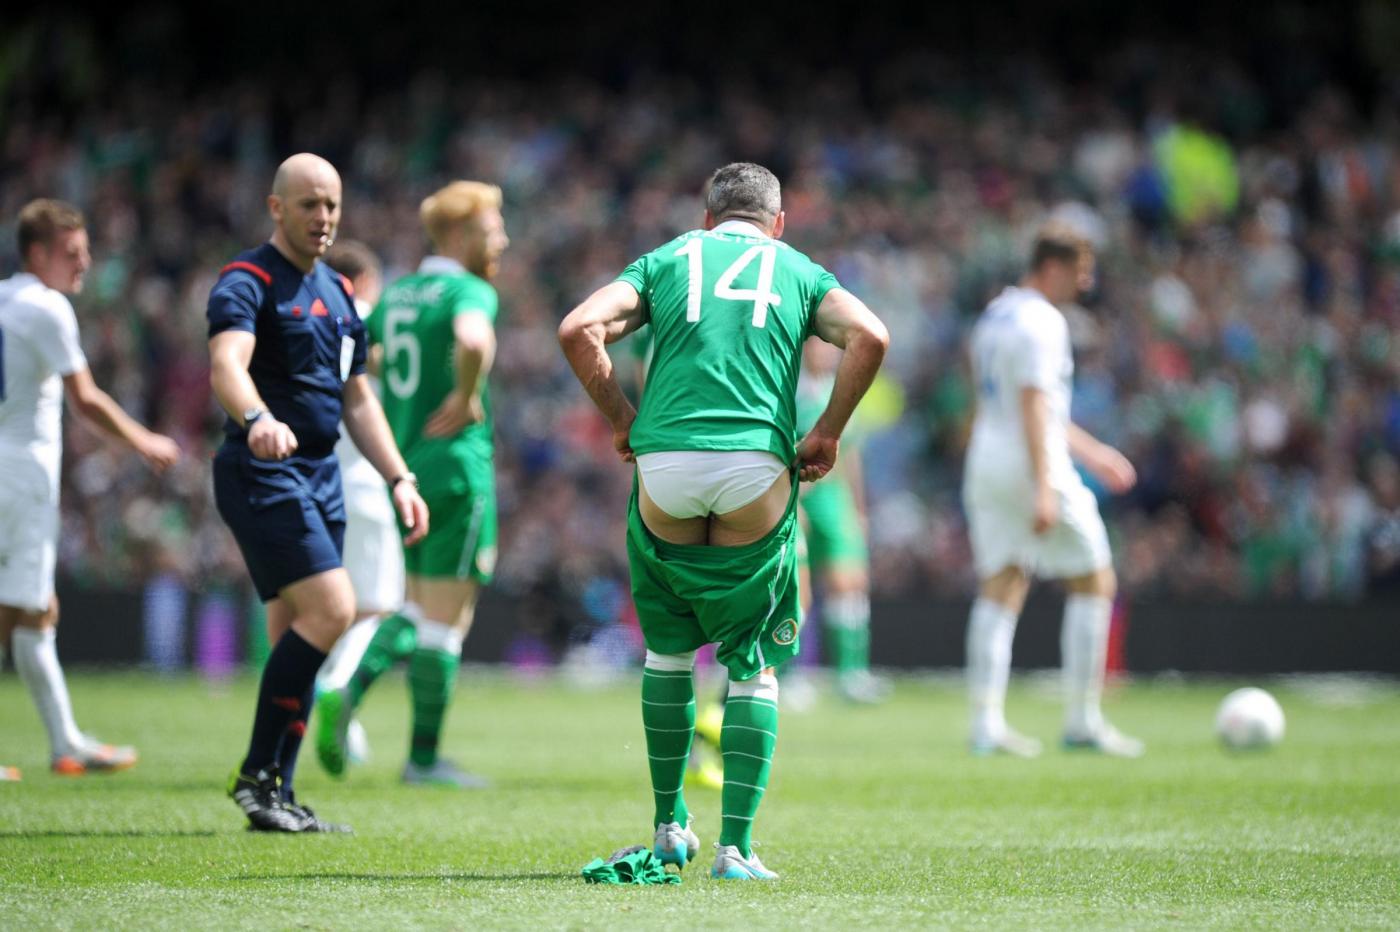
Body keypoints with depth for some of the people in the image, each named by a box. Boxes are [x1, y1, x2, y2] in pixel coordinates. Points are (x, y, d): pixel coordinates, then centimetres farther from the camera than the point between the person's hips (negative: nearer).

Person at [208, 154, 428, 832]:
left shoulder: (336, 293, 18)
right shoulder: (246, 282, -9)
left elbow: (357, 400, 24)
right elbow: (227, 365, -29)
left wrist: (399, 479, 15)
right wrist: (257, 419, -49)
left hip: (320, 477, 8)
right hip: (263, 473, -8)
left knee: (296, 639, 6)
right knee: (331, 608, -19)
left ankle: (275, 796, 10)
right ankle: (257, 771, -11)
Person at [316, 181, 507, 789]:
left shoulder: (397, 295, 13)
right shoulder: (470, 291, -12)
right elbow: (474, 339, -34)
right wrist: (467, 398, -19)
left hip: (402, 466, 8)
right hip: (455, 467, -8)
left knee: (417, 612, 17)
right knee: (446, 621, 0)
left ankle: (349, 691, -6)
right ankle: (424, 757, 3)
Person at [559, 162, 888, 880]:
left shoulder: (666, 261, 18)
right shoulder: (799, 272, 18)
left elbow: (578, 329, 2)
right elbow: (869, 337, -1)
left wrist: (621, 419, 12)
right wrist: (827, 433, 6)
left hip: (664, 469, 1)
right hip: (757, 472, -1)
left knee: (668, 650, 20)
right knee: (753, 665, 8)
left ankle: (669, 826, 25)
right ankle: (736, 847, 0)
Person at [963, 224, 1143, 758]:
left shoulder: (993, 316, 17)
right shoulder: (1043, 322, -13)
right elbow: (1034, 407, -22)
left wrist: (1090, 452, 31)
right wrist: (1044, 489, -27)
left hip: (985, 467, 9)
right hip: (1034, 468, -9)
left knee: (1000, 590, 7)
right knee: (1094, 584, 3)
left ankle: (986, 722, -1)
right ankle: (1082, 720, 3)